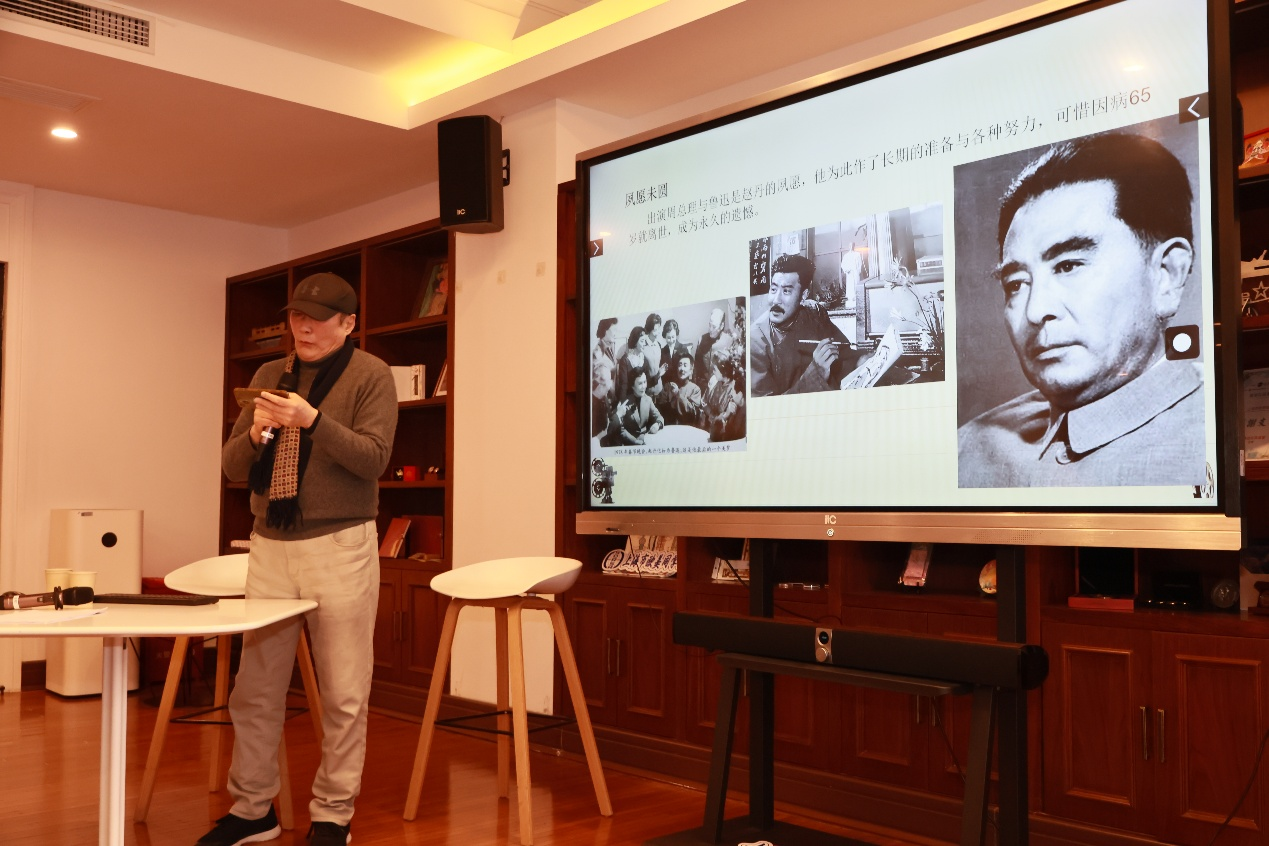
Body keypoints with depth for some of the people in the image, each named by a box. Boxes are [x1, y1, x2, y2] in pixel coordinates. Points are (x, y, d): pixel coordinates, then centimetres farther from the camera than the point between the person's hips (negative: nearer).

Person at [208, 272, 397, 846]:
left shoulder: (370, 375, 0)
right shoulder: (269, 377, 14)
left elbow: (373, 458, -11)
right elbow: (232, 467, 12)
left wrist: (313, 422, -23)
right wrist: (256, 434, -8)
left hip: (339, 545, -4)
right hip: (269, 545, 4)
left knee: (343, 694, 2)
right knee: (255, 687, 7)